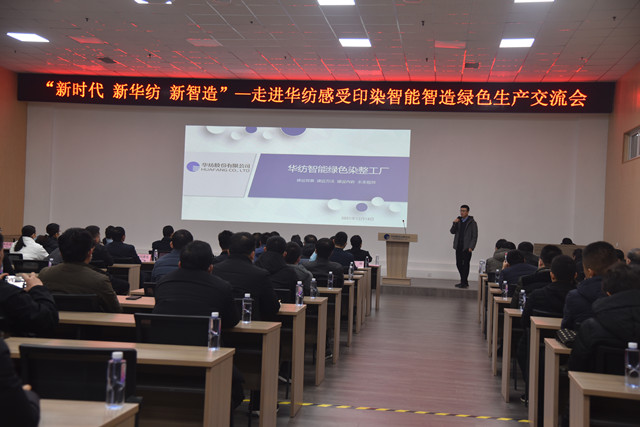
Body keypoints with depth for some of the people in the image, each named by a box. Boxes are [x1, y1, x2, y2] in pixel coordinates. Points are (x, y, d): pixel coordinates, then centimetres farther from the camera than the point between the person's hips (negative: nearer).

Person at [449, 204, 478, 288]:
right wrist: (454, 224, -10)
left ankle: (464, 283, 1)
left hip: (467, 247, -5)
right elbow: (452, 231, 7)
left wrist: (471, 247, -13)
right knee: (459, 264, 7)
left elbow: (474, 236, -5)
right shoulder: (458, 221, 12)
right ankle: (464, 281, 19)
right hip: (458, 247, 5)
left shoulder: (472, 222, -2)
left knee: (465, 265, -4)